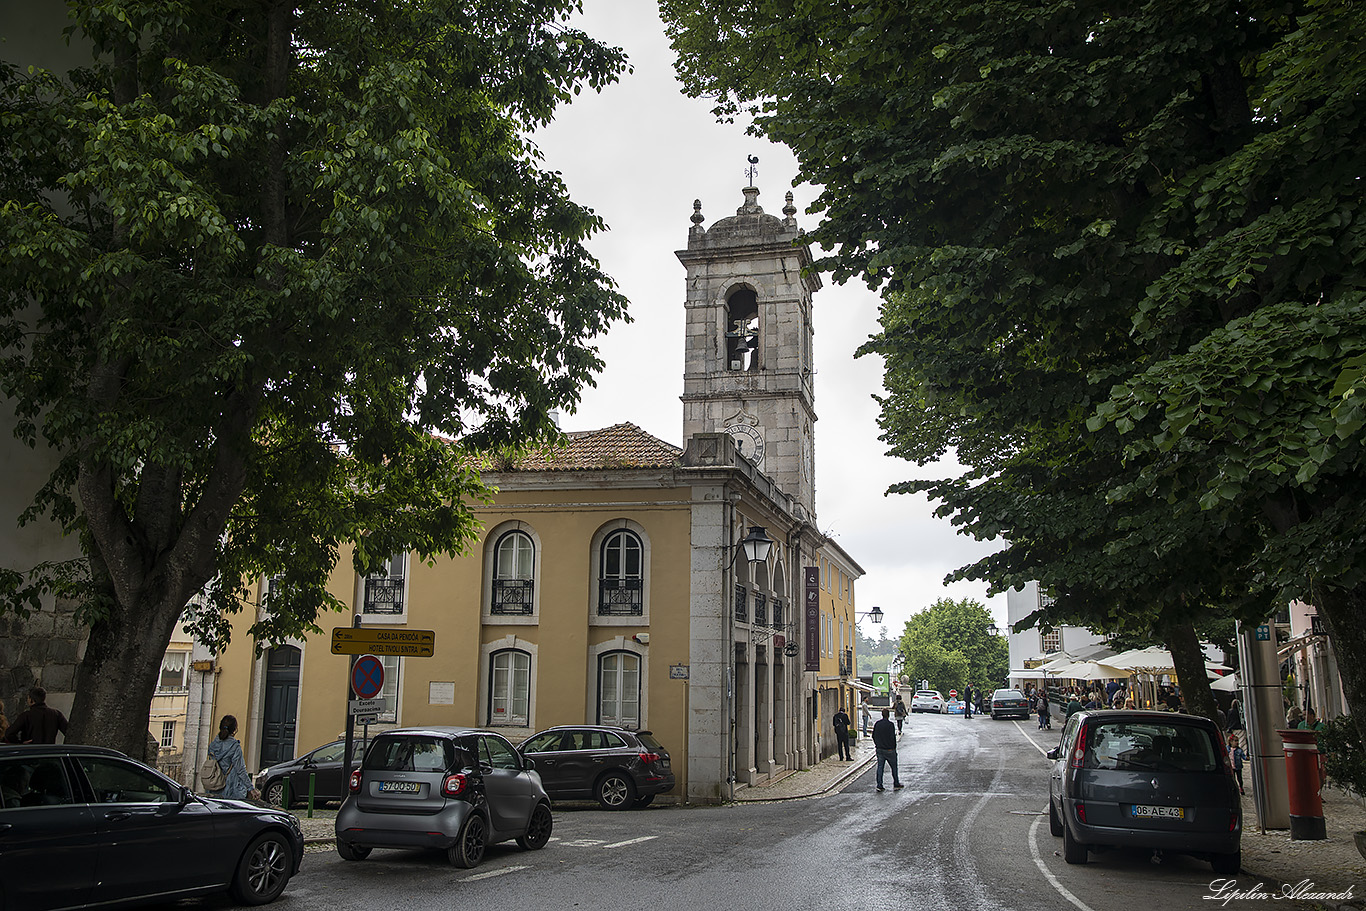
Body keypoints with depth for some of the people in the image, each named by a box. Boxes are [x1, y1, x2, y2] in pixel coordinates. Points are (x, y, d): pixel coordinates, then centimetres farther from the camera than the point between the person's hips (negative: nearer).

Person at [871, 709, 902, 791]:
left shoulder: (877, 724, 3)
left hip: (879, 749, 4)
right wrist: (894, 747, -5)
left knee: (880, 767, 6)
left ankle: (879, 785, 1)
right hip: (889, 750, -4)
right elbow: (892, 737, -16)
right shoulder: (890, 724, -14)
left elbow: (873, 736, 9)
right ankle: (896, 784, 19)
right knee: (894, 767, 11)